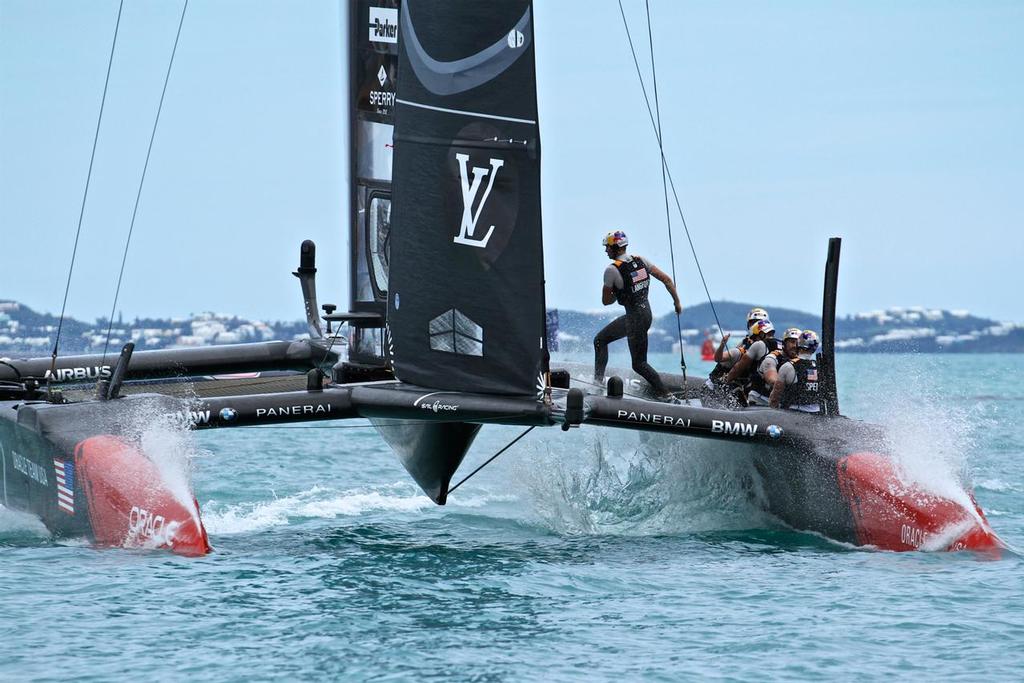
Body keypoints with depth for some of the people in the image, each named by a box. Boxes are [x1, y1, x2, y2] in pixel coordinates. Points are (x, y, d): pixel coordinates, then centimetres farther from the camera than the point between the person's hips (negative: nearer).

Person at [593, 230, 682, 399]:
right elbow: (666, 280, 2)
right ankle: (598, 380, 26)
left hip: (635, 318, -9)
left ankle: (665, 395, -1)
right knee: (600, 340, 20)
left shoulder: (612, 270, -17)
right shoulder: (641, 261, 2)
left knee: (639, 364, 0)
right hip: (646, 311, 9)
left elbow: (606, 301, -7)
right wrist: (677, 302, 12)